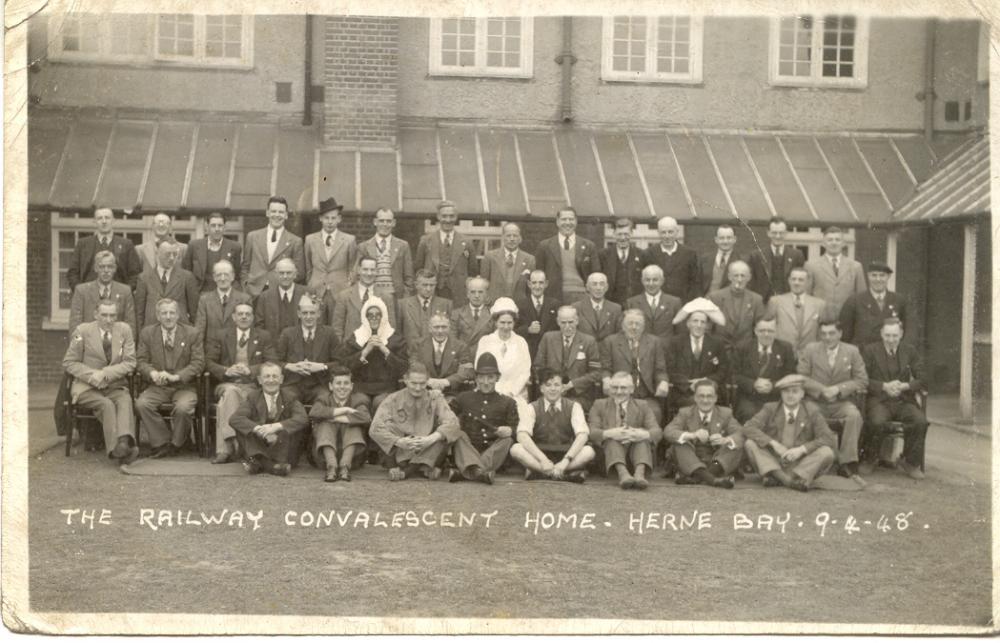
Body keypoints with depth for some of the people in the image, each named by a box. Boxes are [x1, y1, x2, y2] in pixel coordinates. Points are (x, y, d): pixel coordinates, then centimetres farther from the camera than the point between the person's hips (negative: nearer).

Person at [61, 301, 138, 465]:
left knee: (125, 401, -32)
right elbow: (69, 363, 4)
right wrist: (92, 375, -14)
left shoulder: (124, 330, 9)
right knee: (106, 404, -32)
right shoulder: (82, 331, 4)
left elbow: (130, 362, 3)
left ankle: (125, 442, -54)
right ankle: (116, 448, -42)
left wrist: (105, 373, -13)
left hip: (115, 386, 2)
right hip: (86, 387, -1)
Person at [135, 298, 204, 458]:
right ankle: (162, 442, -13)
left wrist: (175, 376, -17)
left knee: (183, 407, -33)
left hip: (184, 386, -2)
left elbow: (198, 363, -3)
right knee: (141, 404, -28)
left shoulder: (192, 334, 5)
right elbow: (141, 360, 6)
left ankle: (175, 444, -7)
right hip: (157, 387, 2)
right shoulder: (147, 333, 10)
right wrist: (153, 373, -18)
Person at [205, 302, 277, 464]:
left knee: (226, 401, -32)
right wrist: (225, 371, -12)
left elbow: (273, 364, 3)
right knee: (230, 392, -36)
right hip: (227, 384, 1)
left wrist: (250, 370, -13)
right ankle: (230, 445, -39)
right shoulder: (220, 335, 17)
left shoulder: (264, 337, 15)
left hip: (253, 386, -1)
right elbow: (209, 362, 9)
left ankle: (224, 449, -34)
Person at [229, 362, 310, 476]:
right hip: (258, 447, 1)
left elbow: (303, 419, -20)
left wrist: (276, 426, -34)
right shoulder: (253, 397, 2)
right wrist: (259, 429, -31)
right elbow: (234, 419, -14)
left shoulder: (289, 397, -1)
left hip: (282, 447, -1)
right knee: (240, 426, -19)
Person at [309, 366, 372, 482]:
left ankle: (345, 465, -35)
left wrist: (336, 418, -20)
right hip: (325, 455, 0)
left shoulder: (359, 399, 5)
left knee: (353, 423, -19)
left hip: (352, 453, 0)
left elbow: (365, 418, -20)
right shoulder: (323, 398, 8)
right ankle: (331, 466, -40)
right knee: (325, 424, -21)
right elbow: (313, 413, -19)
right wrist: (343, 410, -18)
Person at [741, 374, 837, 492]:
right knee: (750, 444, -22)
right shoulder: (770, 409, 5)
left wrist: (802, 449, -20)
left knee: (827, 453, -25)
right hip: (772, 464, 0)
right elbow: (748, 428, -8)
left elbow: (830, 440, -5)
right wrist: (773, 443, -22)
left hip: (802, 466, 0)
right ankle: (786, 478, -40)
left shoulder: (812, 411, 4)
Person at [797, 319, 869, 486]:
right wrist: (822, 389, -14)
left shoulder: (852, 351, 8)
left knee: (854, 415, -33)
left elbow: (862, 381, 3)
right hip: (815, 402, 0)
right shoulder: (810, 350, 8)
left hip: (841, 402, 0)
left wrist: (838, 388, -12)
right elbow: (801, 377, 1)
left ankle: (847, 465, -28)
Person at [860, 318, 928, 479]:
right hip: (878, 400, -2)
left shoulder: (910, 351, 14)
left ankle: (911, 462, -6)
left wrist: (904, 386, -11)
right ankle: (869, 460, -8)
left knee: (920, 421, -28)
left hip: (904, 400, 3)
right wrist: (884, 386, -16)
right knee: (877, 422, -35)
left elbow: (922, 380, 8)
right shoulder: (870, 350, 6)